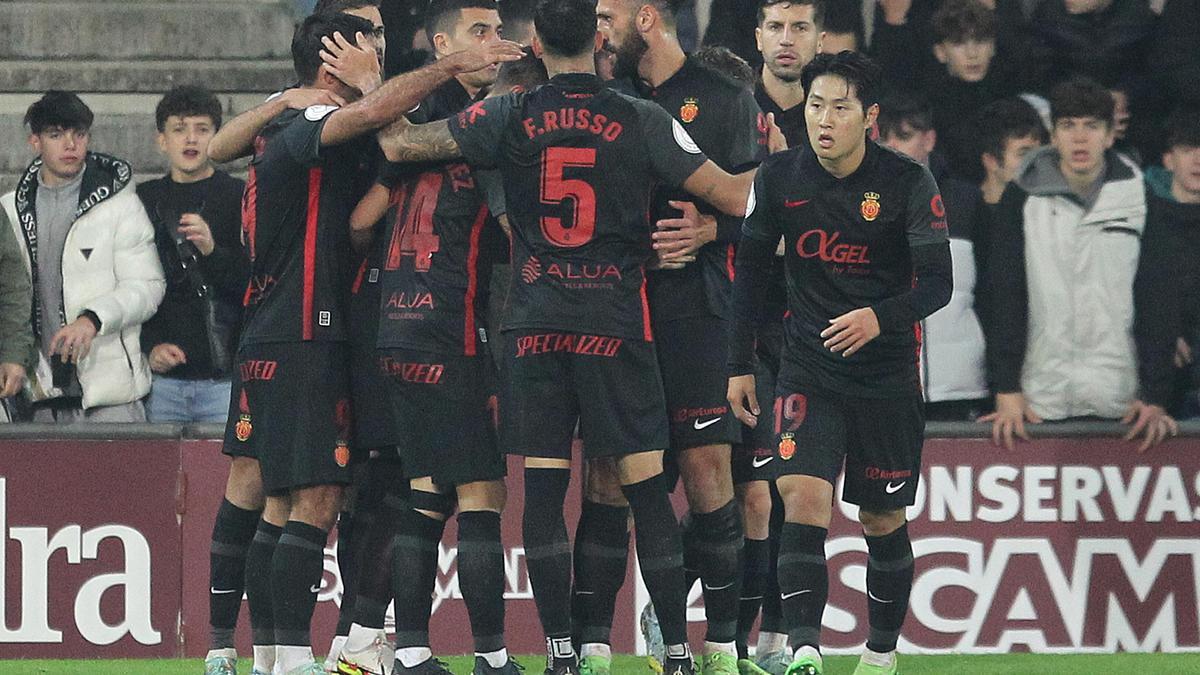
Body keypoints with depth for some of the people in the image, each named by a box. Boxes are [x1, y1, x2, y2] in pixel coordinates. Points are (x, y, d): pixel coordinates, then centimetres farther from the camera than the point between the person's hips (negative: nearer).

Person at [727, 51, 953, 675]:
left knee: (883, 521, 8)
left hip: (887, 374, -1)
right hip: (808, 369, 1)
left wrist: (880, 317, -31)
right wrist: (739, 364, 7)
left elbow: (938, 282, -12)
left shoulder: (907, 183, -11)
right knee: (803, 495, -19)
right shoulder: (779, 177, -3)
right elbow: (749, 269, 9)